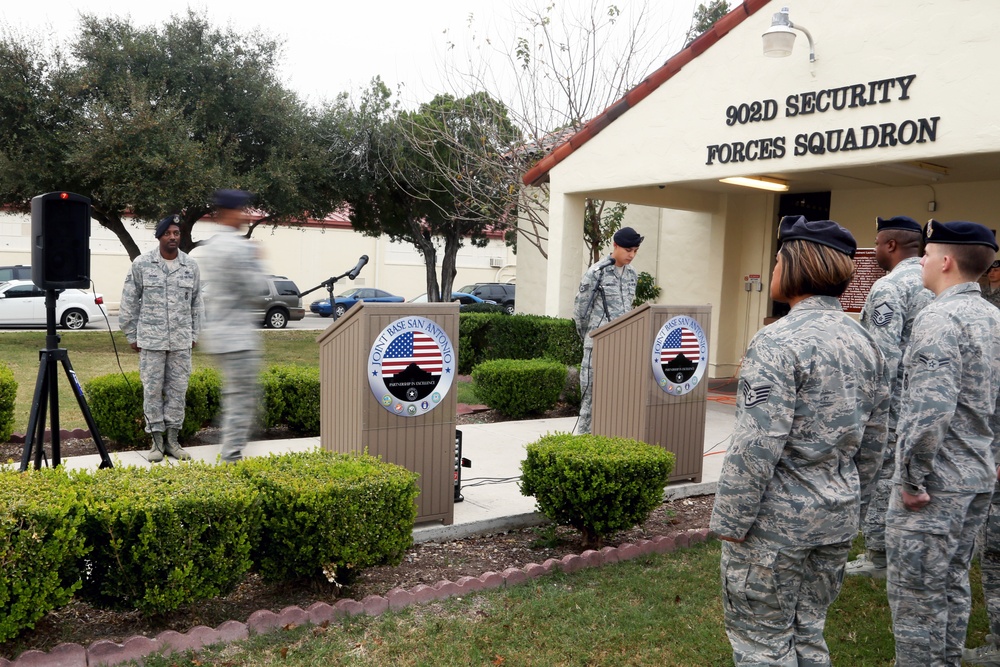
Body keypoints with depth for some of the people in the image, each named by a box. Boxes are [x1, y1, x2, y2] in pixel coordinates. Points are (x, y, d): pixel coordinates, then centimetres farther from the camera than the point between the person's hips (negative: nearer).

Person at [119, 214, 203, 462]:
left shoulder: (191, 266, 4)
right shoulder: (141, 263, -3)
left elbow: (196, 303, 12)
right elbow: (129, 302, 2)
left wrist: (194, 334, 9)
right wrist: (131, 335, 1)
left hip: (181, 341, 2)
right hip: (151, 340, -2)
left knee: (178, 389, 6)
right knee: (152, 390, 3)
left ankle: (173, 439, 16)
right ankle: (156, 441, 13)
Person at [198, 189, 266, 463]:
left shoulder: (210, 246, 15)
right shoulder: (240, 246, -15)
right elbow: (254, 287, -14)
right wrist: (256, 261, -1)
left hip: (218, 330, 10)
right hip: (237, 334, -10)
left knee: (234, 395, 17)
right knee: (242, 398, -5)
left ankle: (230, 451, 23)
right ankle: (233, 457, -3)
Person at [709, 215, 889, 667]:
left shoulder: (778, 341, -19)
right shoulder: (863, 341, 6)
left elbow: (758, 445, -22)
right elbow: (873, 439, 12)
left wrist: (731, 522, -14)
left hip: (777, 520, -8)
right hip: (837, 519, 8)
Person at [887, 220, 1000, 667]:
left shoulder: (938, 317, -19)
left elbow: (931, 408, -28)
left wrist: (913, 479, -20)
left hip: (935, 483, -9)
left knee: (916, 595, 2)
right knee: (953, 585, 21)